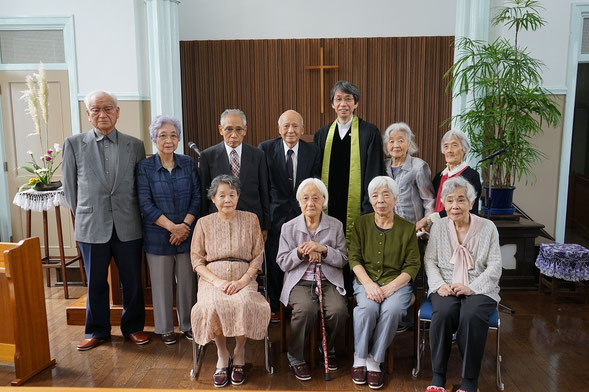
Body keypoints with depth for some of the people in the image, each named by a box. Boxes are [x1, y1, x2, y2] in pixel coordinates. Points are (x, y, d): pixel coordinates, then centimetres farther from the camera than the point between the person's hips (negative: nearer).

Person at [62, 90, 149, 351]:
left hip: (128, 227, 1)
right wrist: (83, 216, 10)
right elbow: (70, 186, 8)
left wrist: (129, 214, 7)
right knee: (95, 283, 11)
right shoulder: (73, 144, 1)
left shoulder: (135, 146, 3)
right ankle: (97, 331, 29)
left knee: (132, 281, 10)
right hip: (91, 227, 0)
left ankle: (133, 327, 29)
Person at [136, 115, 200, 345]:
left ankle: (187, 325, 24)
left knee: (187, 281, 8)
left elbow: (197, 197, 2)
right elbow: (145, 204, -8)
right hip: (158, 236, -2)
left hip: (187, 234, 2)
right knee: (162, 283, 7)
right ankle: (165, 328, 22)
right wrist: (172, 227, -15)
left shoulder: (187, 164, 4)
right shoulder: (145, 167, -3)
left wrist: (185, 225, -11)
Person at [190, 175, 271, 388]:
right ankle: (222, 355, -7)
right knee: (212, 306, -32)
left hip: (243, 279, 0)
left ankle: (239, 353, -6)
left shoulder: (250, 219, 11)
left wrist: (243, 281, -10)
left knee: (244, 304, -33)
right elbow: (197, 260, 6)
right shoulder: (204, 223, 12)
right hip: (212, 279, 1)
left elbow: (258, 256, 6)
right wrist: (217, 281, -11)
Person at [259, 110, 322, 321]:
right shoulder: (266, 148, -3)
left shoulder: (313, 151, 2)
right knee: (273, 263, 6)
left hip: (302, 214, 1)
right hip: (275, 214, -1)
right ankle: (274, 307, 24)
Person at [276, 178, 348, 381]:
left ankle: (328, 348, 8)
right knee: (306, 310, -32)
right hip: (299, 281, -1)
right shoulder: (289, 227, 6)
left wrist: (323, 249, -15)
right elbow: (283, 263, 3)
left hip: (328, 280, 1)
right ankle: (295, 357, -4)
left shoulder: (336, 225, 7)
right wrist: (301, 252, -15)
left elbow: (343, 259, 3)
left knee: (338, 311, -27)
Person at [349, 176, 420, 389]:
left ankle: (374, 361, -12)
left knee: (392, 310, -32)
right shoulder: (361, 223, 5)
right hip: (366, 281, 1)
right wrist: (369, 284, -14)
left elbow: (412, 265, 0)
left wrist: (389, 288, -15)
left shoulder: (407, 228, 2)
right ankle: (359, 358, -9)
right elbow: (354, 258, 2)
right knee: (367, 308, -31)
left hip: (397, 282, 0)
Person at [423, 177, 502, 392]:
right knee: (443, 312, -32)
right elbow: (430, 260, 7)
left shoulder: (487, 227, 2)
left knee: (472, 315, -33)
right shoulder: (439, 226, 7)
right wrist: (440, 285, -11)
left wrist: (472, 288, -15)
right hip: (446, 287, 1)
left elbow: (494, 267, -2)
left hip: (479, 289, -1)